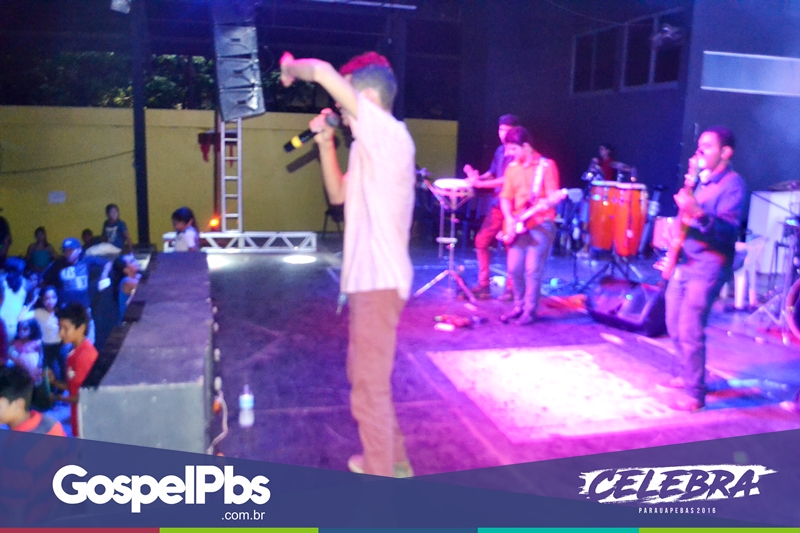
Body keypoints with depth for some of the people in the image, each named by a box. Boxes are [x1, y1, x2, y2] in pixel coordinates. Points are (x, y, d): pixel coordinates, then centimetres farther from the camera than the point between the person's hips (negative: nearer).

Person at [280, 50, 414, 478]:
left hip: (379, 281, -10)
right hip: (369, 277, 10)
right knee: (366, 377, 22)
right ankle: (392, 461, 37)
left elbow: (324, 72, -20)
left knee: (370, 387, -1)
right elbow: (340, 195, 23)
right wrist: (325, 143, 14)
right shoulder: (371, 146, 15)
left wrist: (292, 67, 0)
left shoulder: (389, 134, -14)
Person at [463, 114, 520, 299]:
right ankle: (483, 285, 13)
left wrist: (480, 183, -21)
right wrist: (477, 177, -3)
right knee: (481, 241, 4)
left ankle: (511, 288, 11)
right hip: (497, 204, 7)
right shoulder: (500, 150, 13)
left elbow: (508, 179, -18)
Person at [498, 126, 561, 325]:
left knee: (533, 269, -8)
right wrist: (509, 218, -7)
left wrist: (545, 202, -34)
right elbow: (505, 196, 9)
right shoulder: (512, 168, 10)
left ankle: (529, 310, 4)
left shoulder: (546, 165, -6)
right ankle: (519, 306, 19)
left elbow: (553, 195, -11)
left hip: (541, 224, -5)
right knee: (514, 268, 3)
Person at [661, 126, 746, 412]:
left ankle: (694, 393, 0)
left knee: (690, 329, -10)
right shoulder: (702, 181, 16)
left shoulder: (733, 183, -10)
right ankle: (682, 374, 34)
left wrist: (697, 213, -37)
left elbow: (728, 230, -23)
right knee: (675, 325, 16)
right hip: (684, 261, 9)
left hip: (709, 265, -9)